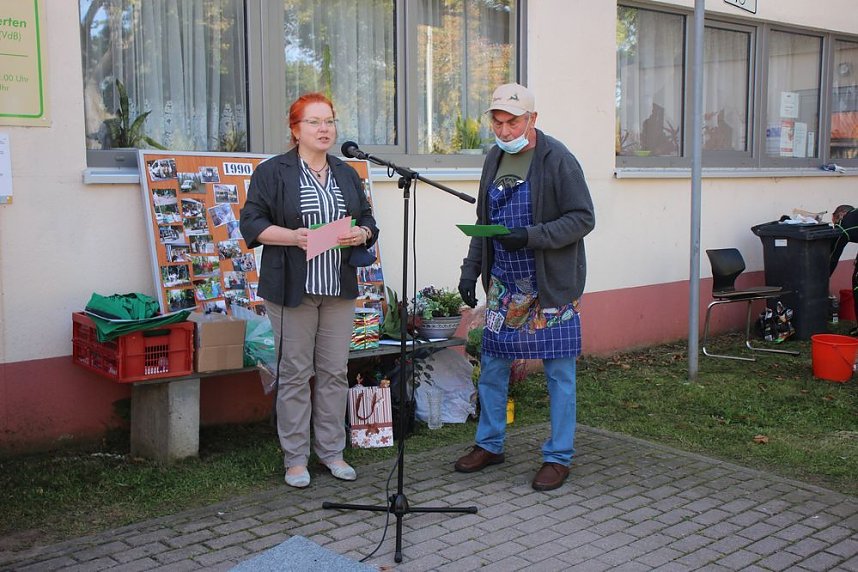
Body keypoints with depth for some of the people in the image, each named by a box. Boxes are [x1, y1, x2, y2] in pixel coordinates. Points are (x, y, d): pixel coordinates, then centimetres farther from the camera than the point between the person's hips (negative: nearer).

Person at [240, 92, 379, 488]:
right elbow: (252, 223, -5)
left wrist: (360, 234, -7)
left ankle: (331, 451, 20)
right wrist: (292, 237, -20)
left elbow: (368, 222, 16)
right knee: (295, 373, 1)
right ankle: (295, 457, 13)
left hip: (339, 289, 5)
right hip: (292, 288, -4)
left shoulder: (346, 174, 15)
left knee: (335, 371, 8)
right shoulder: (272, 172, -2)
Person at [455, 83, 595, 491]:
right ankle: (489, 445, 27)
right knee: (492, 365, 11)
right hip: (504, 284, 6)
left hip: (552, 287, -6)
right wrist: (470, 268, 10)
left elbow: (583, 219, -13)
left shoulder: (557, 159, -10)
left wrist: (531, 236, -24)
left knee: (559, 372, 2)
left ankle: (558, 457, 15)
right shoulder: (494, 159, 11)